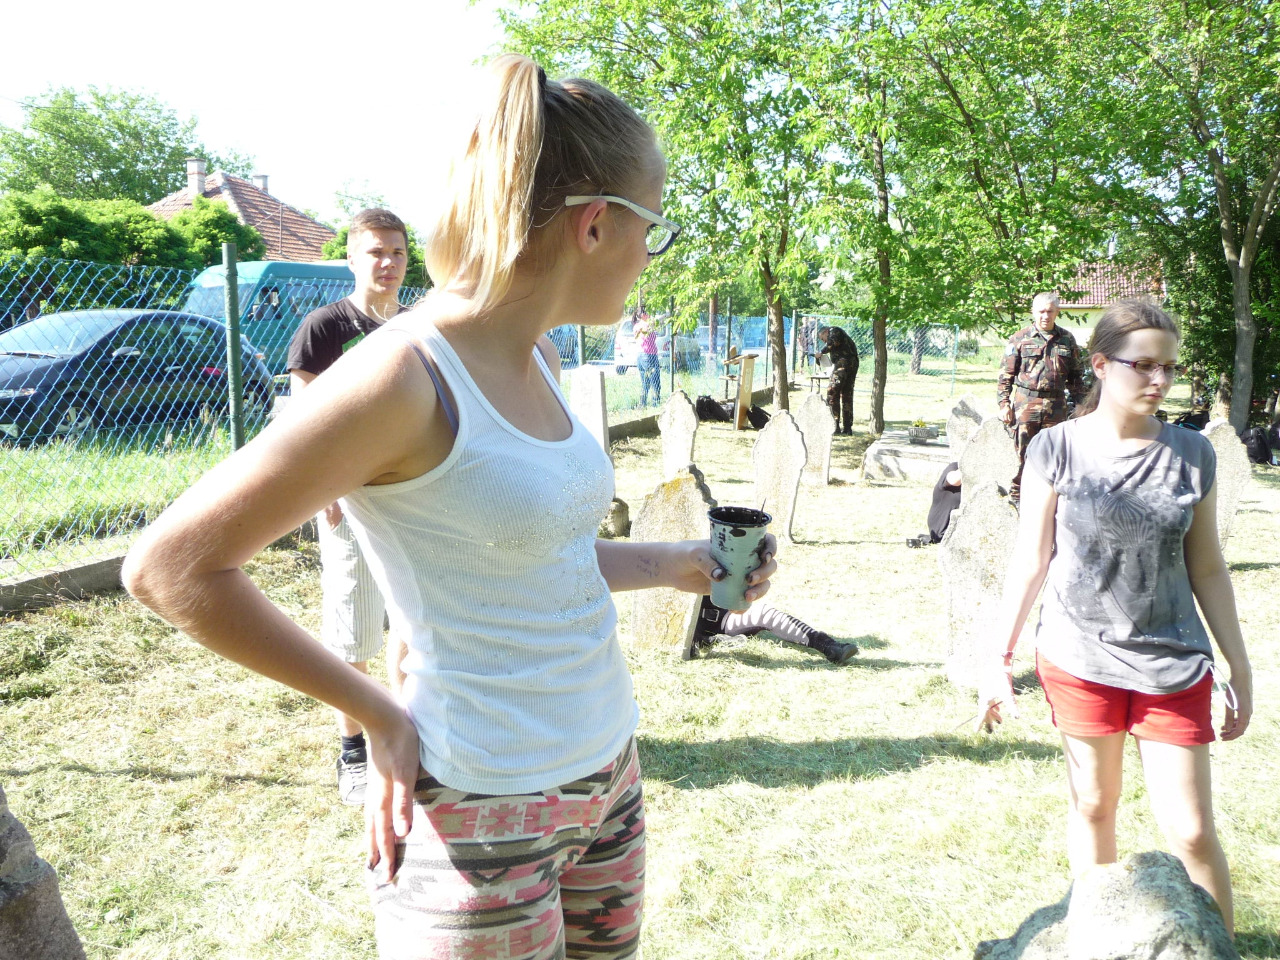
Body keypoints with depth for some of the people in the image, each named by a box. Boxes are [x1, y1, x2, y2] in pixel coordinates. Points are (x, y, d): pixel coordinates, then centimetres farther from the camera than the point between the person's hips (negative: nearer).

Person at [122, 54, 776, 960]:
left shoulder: (538, 362, 3)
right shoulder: (408, 375, -22)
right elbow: (172, 566, -17)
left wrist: (675, 565, 12)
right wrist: (382, 717, -14)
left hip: (607, 775, 8)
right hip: (482, 813, -8)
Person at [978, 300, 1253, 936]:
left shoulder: (1191, 454, -1)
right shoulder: (1057, 448, -6)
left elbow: (1206, 567, 6)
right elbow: (1031, 560, -1)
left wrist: (1239, 667, 7)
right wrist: (1000, 656, -1)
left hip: (1173, 666, 1)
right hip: (1078, 658, -1)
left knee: (1190, 830, 2)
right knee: (1093, 806, 14)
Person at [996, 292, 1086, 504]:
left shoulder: (1067, 339, 11)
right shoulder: (1020, 339, 3)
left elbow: (1075, 375, 18)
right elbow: (1005, 375, 2)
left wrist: (1079, 403, 12)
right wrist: (1004, 403, -5)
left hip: (1056, 405, 3)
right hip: (1025, 404, -2)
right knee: (1023, 452, -2)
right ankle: (1016, 494, 8)